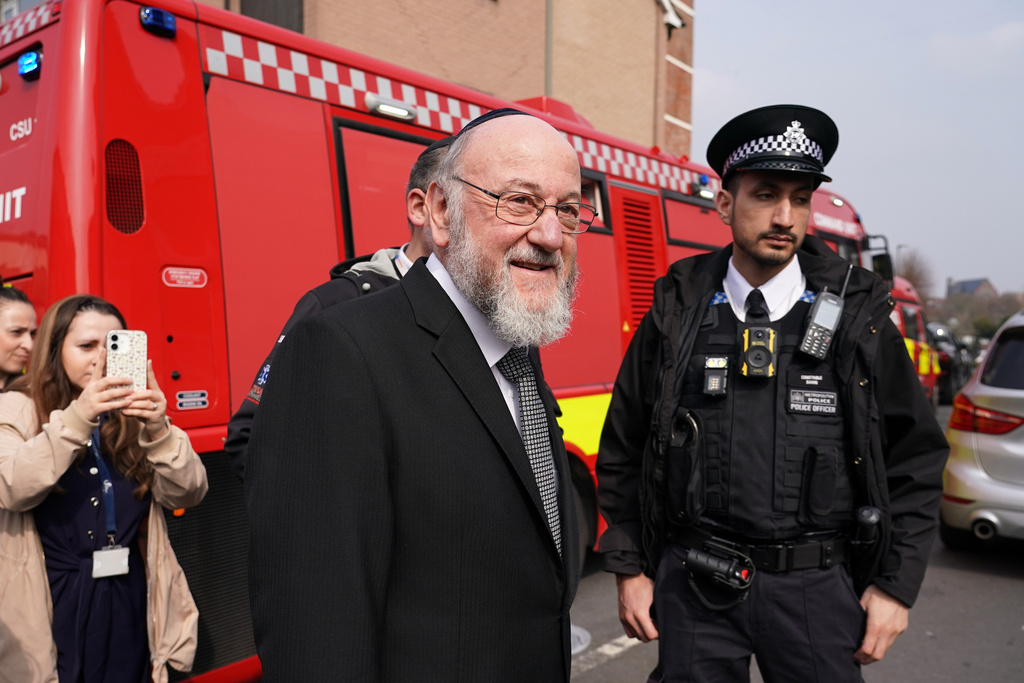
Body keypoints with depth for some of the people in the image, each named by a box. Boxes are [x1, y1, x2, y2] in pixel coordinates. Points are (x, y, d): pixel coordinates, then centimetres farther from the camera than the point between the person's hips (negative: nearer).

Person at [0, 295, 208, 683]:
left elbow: (187, 493, -4)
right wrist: (75, 419, -30)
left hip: (130, 603, 3)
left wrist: (158, 430, -20)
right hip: (52, 607, -3)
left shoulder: (132, 416, 5)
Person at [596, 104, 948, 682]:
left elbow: (916, 459, 3)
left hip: (816, 589, 0)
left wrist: (896, 586, 0)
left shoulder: (856, 318, -2)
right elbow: (622, 452, 4)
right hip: (694, 590, 0)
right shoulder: (676, 316, -2)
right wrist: (629, 569, 3)